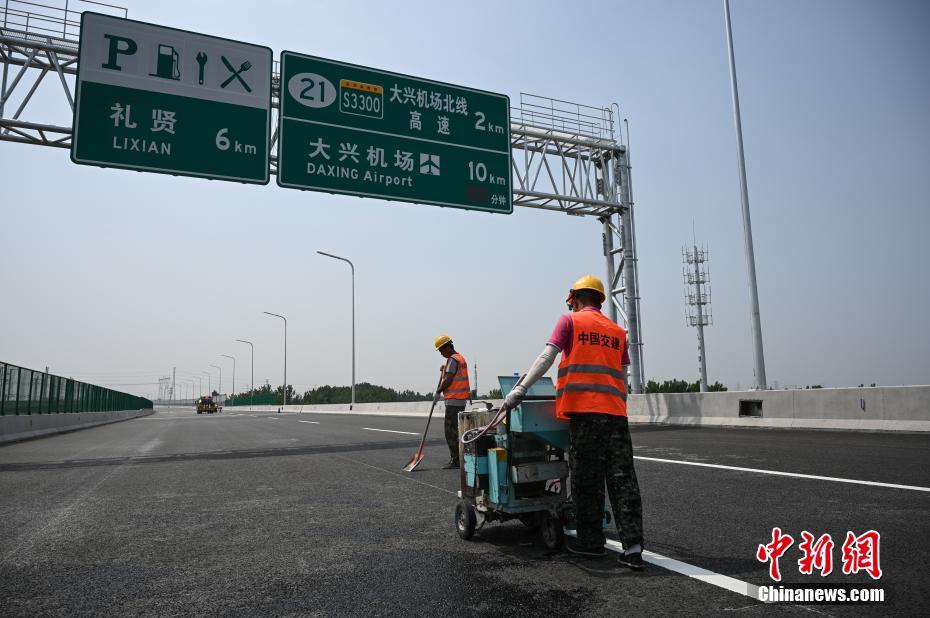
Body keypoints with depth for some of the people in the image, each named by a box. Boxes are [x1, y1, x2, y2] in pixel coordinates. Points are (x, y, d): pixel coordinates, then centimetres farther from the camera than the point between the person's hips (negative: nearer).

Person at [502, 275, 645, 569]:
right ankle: (632, 547, 1)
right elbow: (622, 377, 20)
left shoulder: (570, 320, 5)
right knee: (622, 478, 3)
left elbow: (546, 357, -7)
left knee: (586, 479, 5)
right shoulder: (617, 331, 18)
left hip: (584, 411, -4)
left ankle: (591, 540, 16)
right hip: (615, 412, 4)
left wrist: (521, 388, -11)